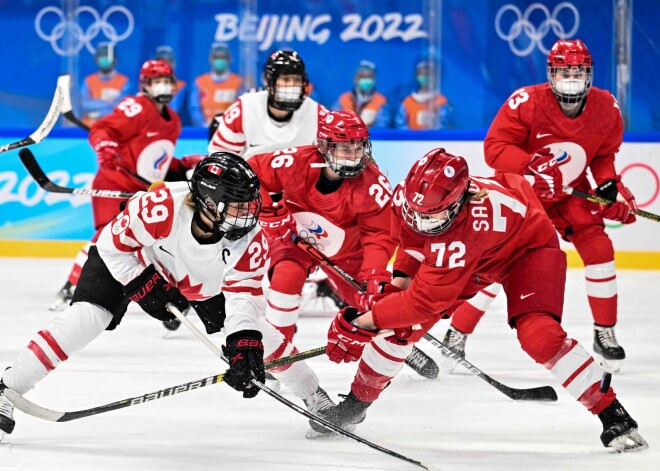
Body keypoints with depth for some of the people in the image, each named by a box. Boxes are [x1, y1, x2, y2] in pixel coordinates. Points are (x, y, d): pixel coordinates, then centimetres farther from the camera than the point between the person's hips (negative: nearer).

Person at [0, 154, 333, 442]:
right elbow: (113, 244, -25)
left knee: (256, 332, -3)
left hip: (203, 282, 4)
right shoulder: (161, 208, -41)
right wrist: (144, 286, -26)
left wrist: (245, 343, -41)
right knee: (87, 316, -23)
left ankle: (317, 399, 18)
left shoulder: (250, 239, -30)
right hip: (130, 261, -4)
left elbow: (243, 294, -27)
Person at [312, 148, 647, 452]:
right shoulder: (410, 197, -25)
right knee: (402, 325, -3)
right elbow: (413, 235, 1)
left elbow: (426, 299, -39)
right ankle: (355, 404, 18)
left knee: (538, 335, -29)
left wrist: (363, 322, -35)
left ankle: (613, 416, -19)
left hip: (527, 247, -7)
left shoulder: (462, 235, -45)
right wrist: (400, 280, -8)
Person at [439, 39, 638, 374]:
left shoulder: (606, 109, -12)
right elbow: (494, 147, -26)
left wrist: (610, 185, -14)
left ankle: (605, 334, 8)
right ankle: (455, 339, -1)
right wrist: (532, 167, -39)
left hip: (571, 194, 4)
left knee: (599, 250, -9)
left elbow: (604, 155, 4)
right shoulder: (526, 103, -27)